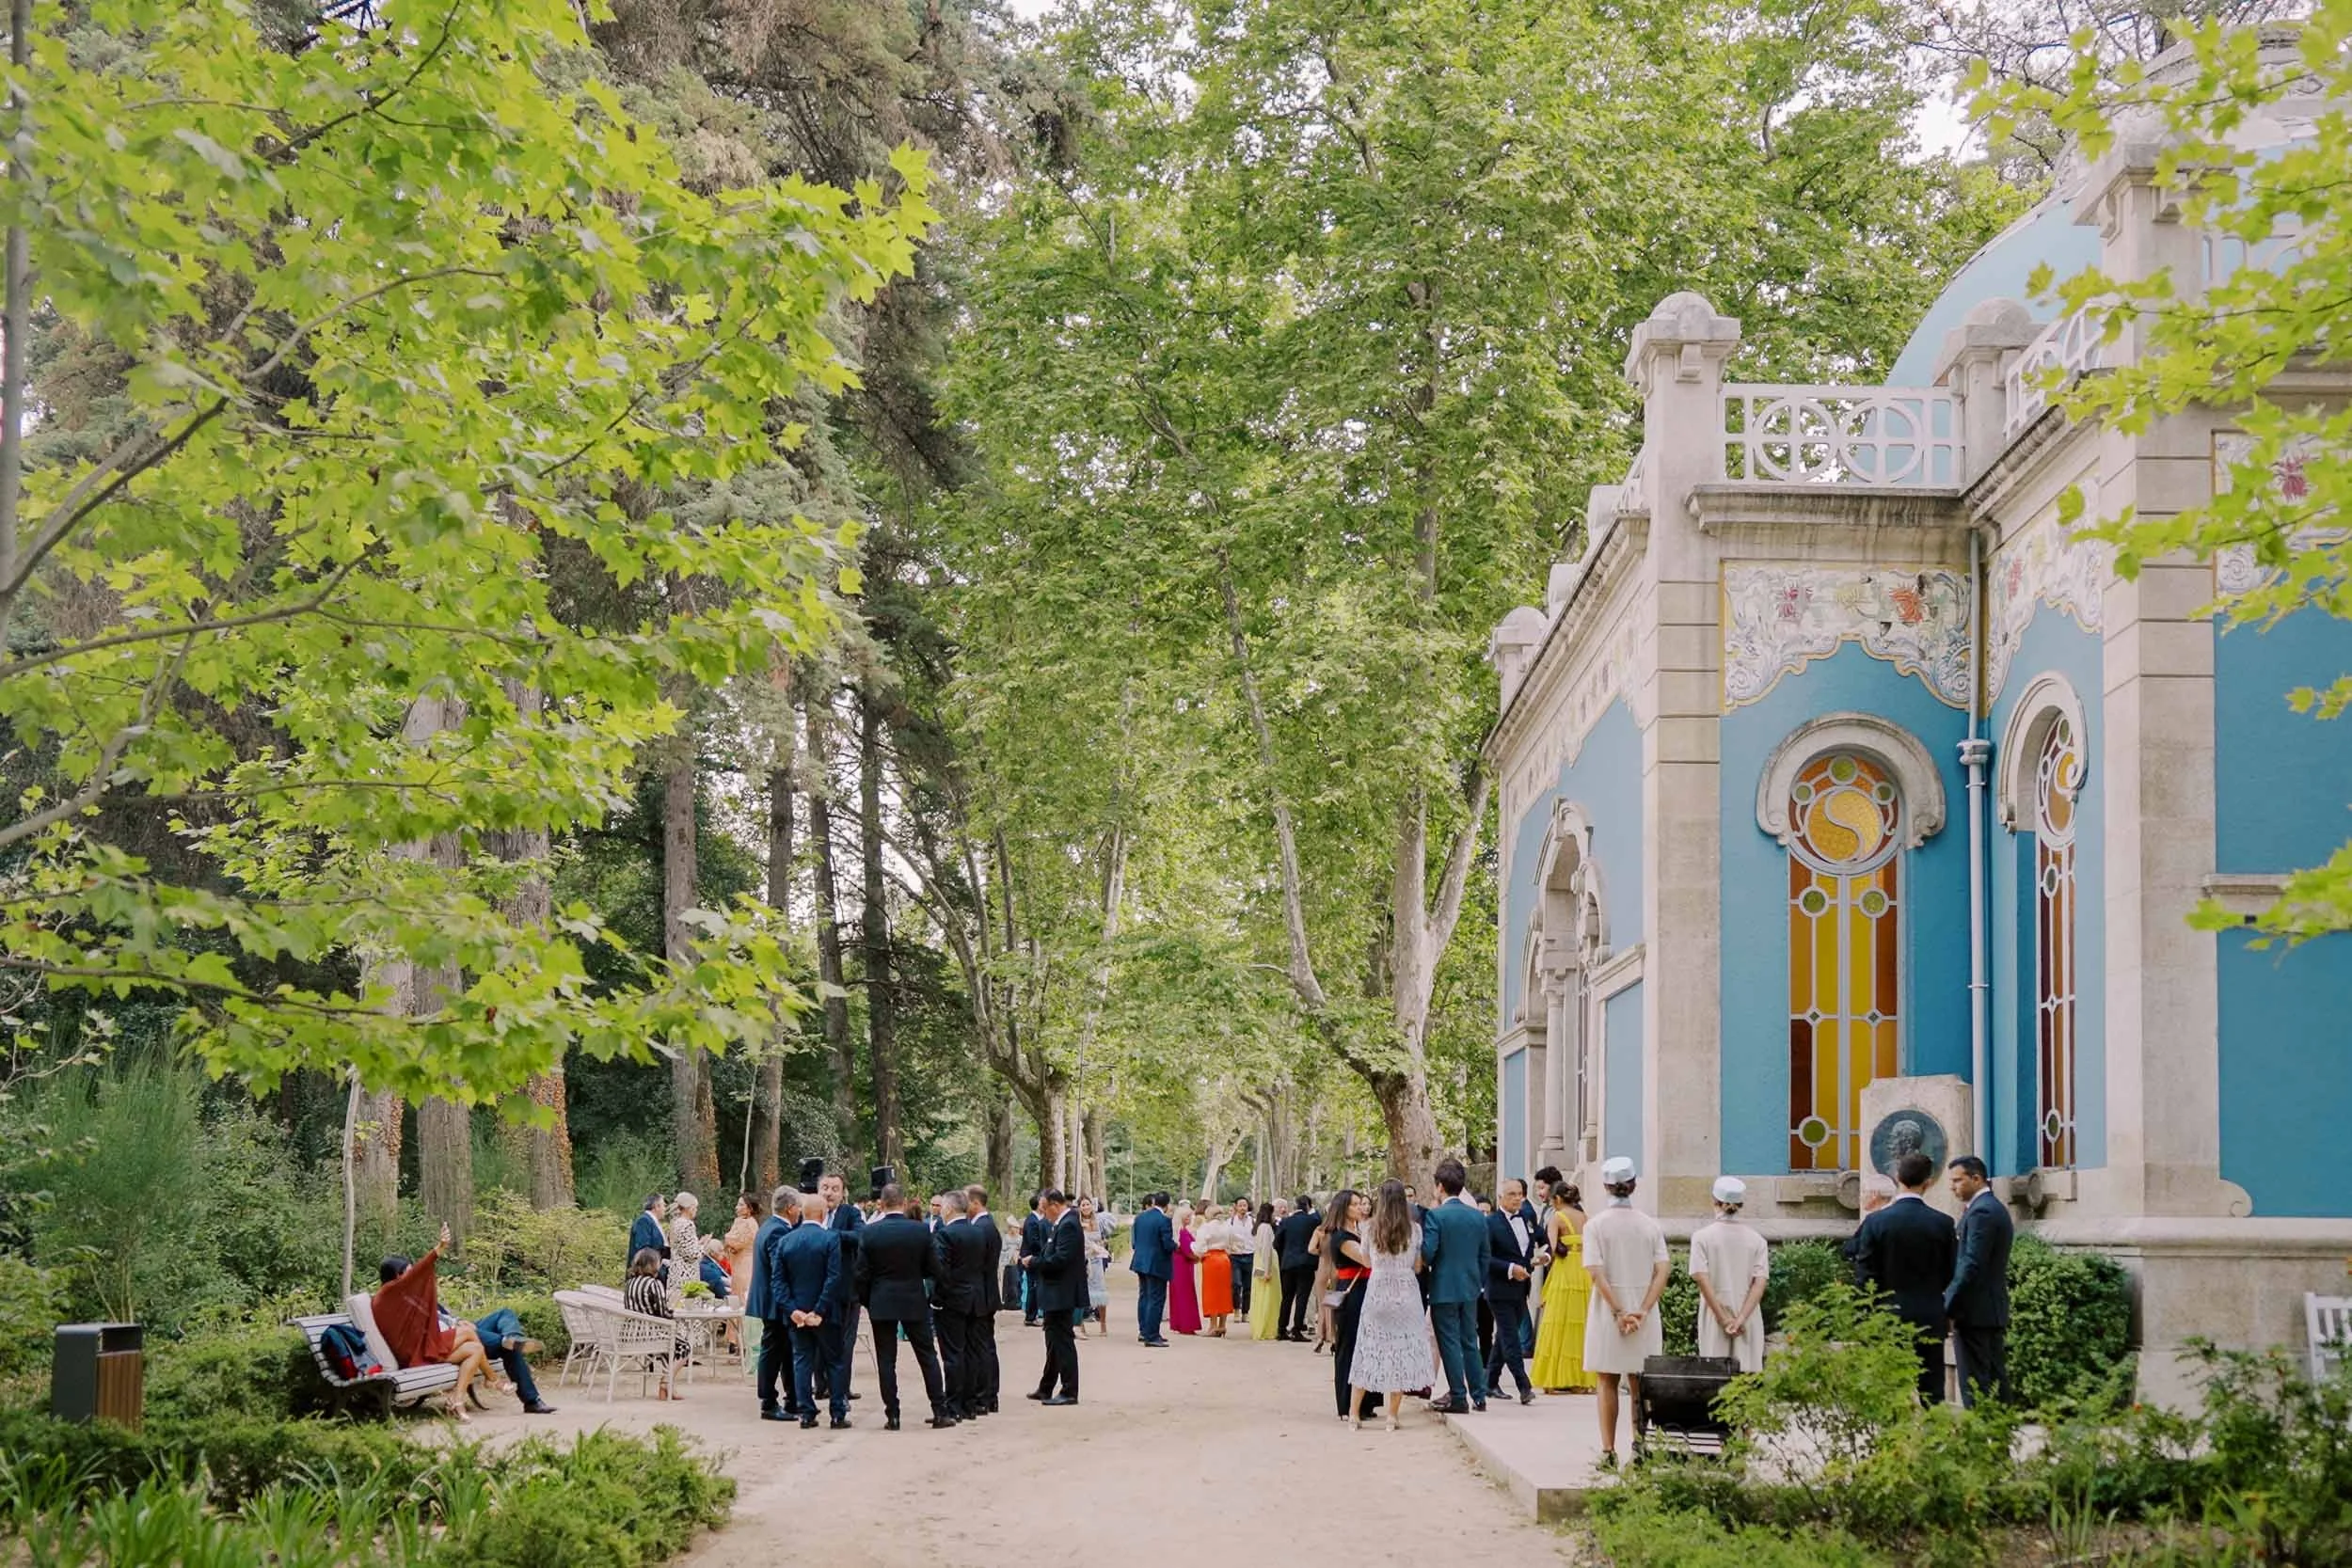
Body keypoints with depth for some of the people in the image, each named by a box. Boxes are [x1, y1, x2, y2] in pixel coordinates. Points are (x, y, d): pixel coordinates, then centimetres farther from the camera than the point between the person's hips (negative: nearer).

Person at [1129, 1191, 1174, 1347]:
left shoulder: (1139, 1218, 4)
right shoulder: (1164, 1220, -18)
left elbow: (1134, 1242, 9)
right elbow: (1168, 1245, -19)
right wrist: (1175, 1245, 1)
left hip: (1141, 1262, 7)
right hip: (1157, 1264, -7)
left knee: (1144, 1296, 18)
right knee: (1156, 1299, -2)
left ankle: (1144, 1331, 27)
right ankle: (1151, 1336, -2)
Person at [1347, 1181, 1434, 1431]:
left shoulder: (1370, 1229, -3)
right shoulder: (1414, 1230, -3)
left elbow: (1367, 1262, 8)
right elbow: (1418, 1267, 2)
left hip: (1377, 1292, 1)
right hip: (1406, 1294, -1)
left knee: (1370, 1351, 8)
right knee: (1402, 1351, 5)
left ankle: (1354, 1413, 9)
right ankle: (1392, 1416, 5)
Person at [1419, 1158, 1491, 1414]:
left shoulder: (1435, 1216, -14)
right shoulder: (1478, 1216, 4)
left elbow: (1427, 1253, -17)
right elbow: (1485, 1254, 9)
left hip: (1444, 1289, -6)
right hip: (1470, 1288, 6)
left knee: (1449, 1344, 1)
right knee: (1470, 1343, 14)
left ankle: (1458, 1397, 2)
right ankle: (1478, 1396, 16)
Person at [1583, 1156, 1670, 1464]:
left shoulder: (1595, 1225, -5)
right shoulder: (1651, 1225, 2)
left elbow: (1596, 1273, -13)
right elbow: (1663, 1271, -6)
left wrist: (1618, 1312, -12)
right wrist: (1642, 1311, -10)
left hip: (1608, 1312, -2)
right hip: (1644, 1316, 2)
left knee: (1608, 1383, 6)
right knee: (1639, 1384, 10)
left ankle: (1608, 1449, 3)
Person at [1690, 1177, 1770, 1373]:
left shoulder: (1702, 1237, -3)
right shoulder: (1756, 1240, 2)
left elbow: (1702, 1280, -11)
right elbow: (1760, 1283, -6)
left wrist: (1723, 1319, -10)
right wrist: (1741, 1319, -11)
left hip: (1714, 1316, -1)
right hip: (1748, 1318, 1)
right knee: (1747, 1373, 4)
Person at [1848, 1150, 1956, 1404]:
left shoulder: (1876, 1222, -6)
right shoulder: (1942, 1223, -4)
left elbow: (1863, 1277, -4)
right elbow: (1950, 1275, 2)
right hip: (1931, 1319, 1)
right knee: (1932, 1392, 4)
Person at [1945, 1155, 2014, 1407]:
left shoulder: (1981, 1212, -15)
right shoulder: (1995, 1208, 17)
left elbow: (1971, 1265, -20)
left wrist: (1949, 1309, -18)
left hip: (1975, 1312, -10)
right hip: (1995, 1310, 10)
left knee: (1975, 1386, -9)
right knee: (1996, 1379, 11)